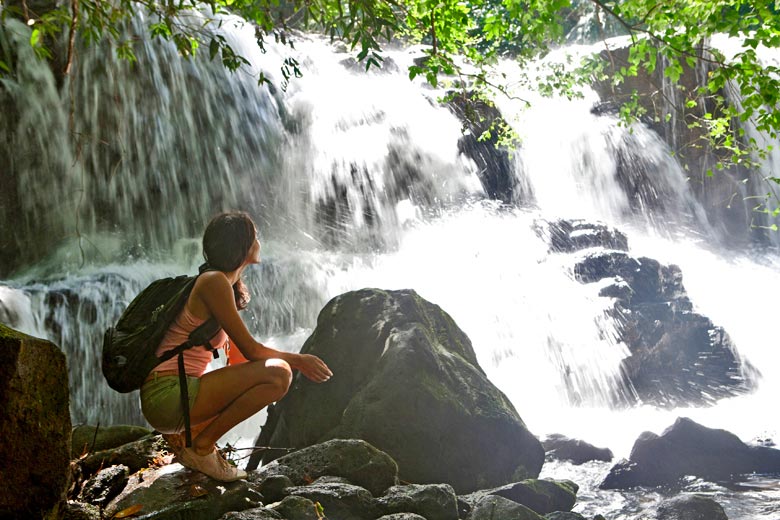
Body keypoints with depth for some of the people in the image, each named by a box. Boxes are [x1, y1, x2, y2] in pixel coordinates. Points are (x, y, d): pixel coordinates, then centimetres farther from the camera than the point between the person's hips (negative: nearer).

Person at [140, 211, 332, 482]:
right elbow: (251, 350, -12)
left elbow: (238, 357, 19)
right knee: (277, 373, -20)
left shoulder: (225, 285, 17)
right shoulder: (214, 281, -12)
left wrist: (295, 360, 13)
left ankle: (184, 434, 15)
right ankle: (202, 446, -8)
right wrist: (297, 360, 2)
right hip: (167, 394, -10)